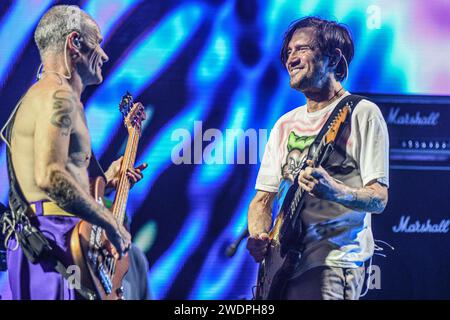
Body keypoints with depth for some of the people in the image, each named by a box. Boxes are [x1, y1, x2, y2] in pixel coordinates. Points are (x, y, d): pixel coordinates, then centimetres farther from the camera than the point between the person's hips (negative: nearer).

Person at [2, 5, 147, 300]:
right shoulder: (59, 96, -11)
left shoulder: (41, 94, 22)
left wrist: (106, 180, 21)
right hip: (54, 244, -10)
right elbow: (49, 177, -25)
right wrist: (111, 223, -18)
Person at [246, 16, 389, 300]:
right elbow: (263, 199, 17)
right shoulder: (285, 124, 18)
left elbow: (379, 198, -9)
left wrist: (333, 191, -29)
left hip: (333, 263, -6)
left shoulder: (362, 113, -2)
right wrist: (259, 239, -5)